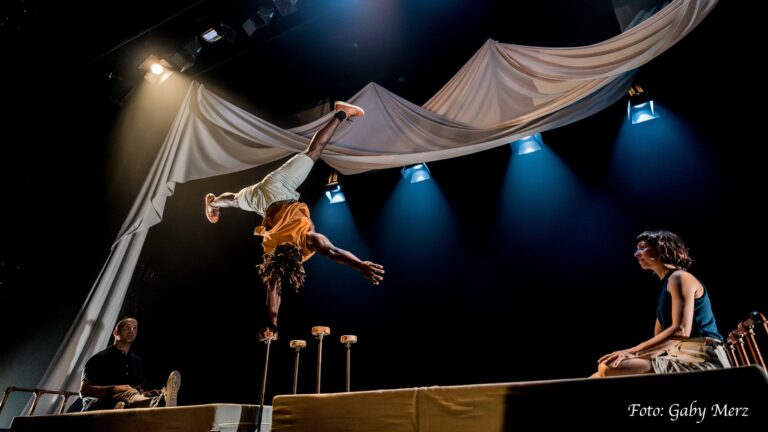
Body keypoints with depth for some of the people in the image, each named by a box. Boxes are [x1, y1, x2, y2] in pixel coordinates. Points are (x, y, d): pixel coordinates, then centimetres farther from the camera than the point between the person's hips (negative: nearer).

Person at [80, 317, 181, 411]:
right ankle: (156, 404, -70)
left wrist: (148, 393, 0)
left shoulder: (136, 360, 20)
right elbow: (83, 390, -4)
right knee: (125, 392, -38)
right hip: (96, 406, -5)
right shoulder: (100, 358, 3)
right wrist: (113, 389, -21)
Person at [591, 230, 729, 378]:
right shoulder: (665, 286, 23)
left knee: (611, 370, -25)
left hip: (702, 356, -9)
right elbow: (658, 338, 19)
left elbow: (681, 331, -18)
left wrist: (633, 351, -21)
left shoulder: (679, 277, -5)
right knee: (607, 367, -3)